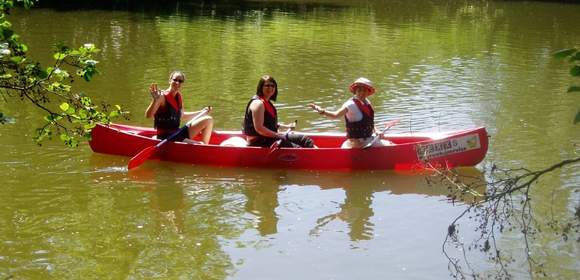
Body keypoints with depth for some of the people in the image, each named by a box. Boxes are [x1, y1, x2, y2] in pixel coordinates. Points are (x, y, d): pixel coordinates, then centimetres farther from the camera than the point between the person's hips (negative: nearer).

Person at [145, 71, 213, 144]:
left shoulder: (178, 97, 10)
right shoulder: (162, 96, -14)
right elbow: (148, 115, -24)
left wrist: (202, 112, 25)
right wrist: (155, 100, -39)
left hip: (178, 133, 9)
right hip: (165, 138, -9)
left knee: (208, 120, 5)